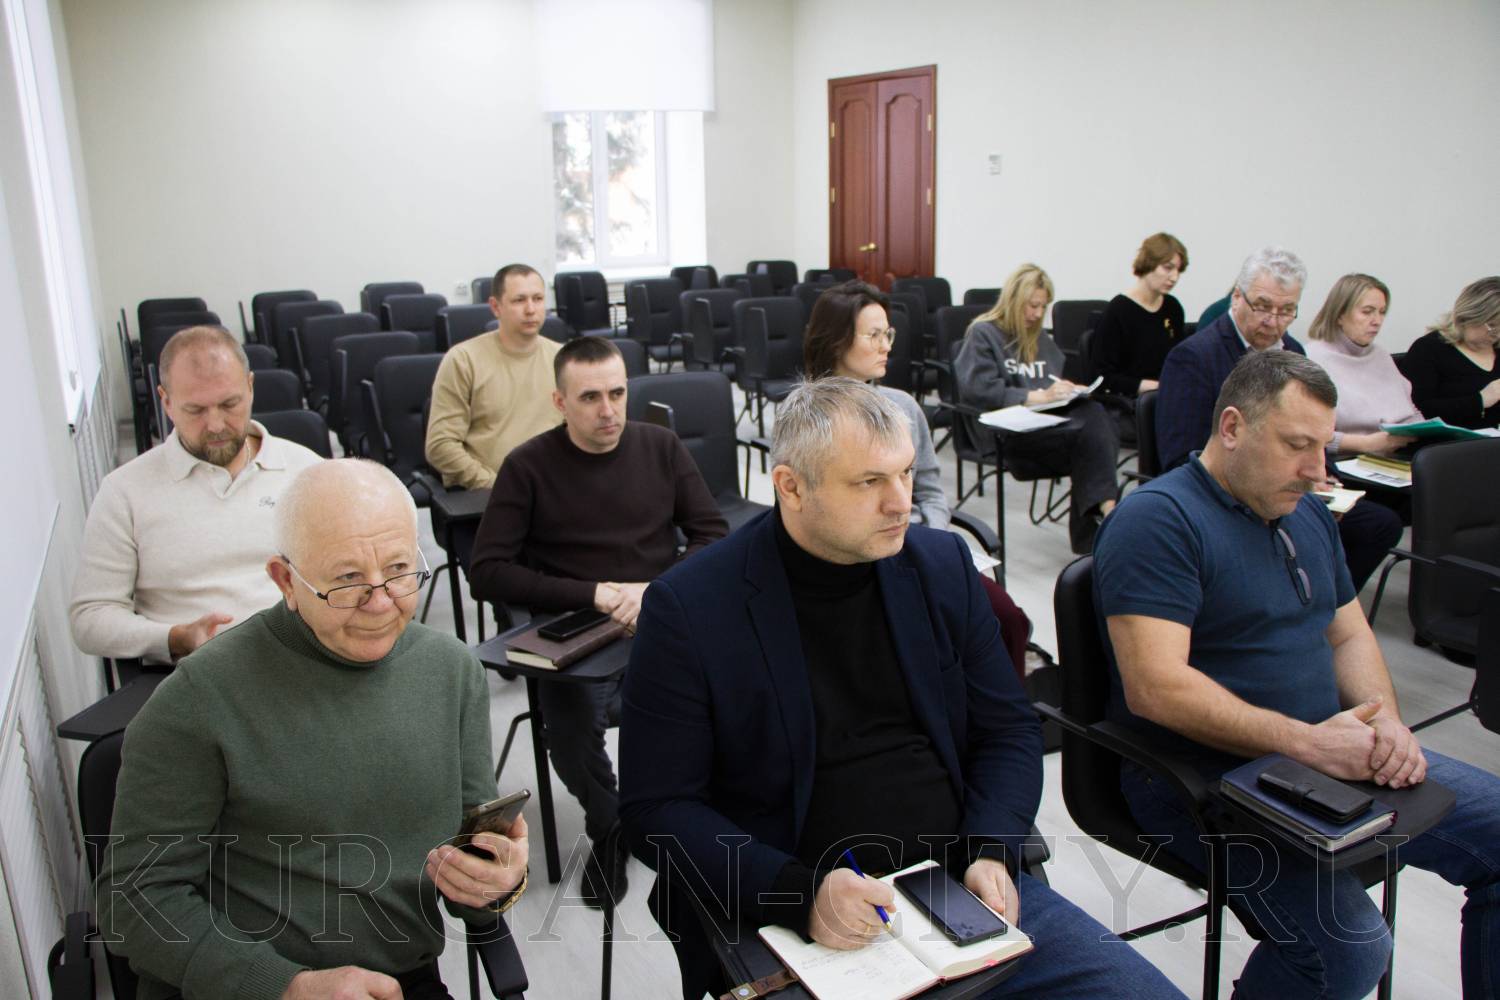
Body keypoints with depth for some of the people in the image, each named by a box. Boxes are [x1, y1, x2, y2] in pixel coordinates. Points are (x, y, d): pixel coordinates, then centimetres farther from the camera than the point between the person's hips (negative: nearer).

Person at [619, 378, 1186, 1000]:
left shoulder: (942, 564, 4)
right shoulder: (687, 609, -11)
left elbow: (1009, 729, 10)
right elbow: (655, 806, -9)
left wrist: (992, 853, -8)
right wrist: (800, 893, -21)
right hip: (790, 919, -2)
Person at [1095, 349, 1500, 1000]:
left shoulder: (1307, 515, 14)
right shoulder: (1157, 519, -16)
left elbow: (1349, 635, 18)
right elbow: (1155, 687, -25)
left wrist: (1384, 722, -4)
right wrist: (1307, 742, -27)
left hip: (1326, 756, 9)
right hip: (1205, 774, -9)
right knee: (1350, 947, -26)